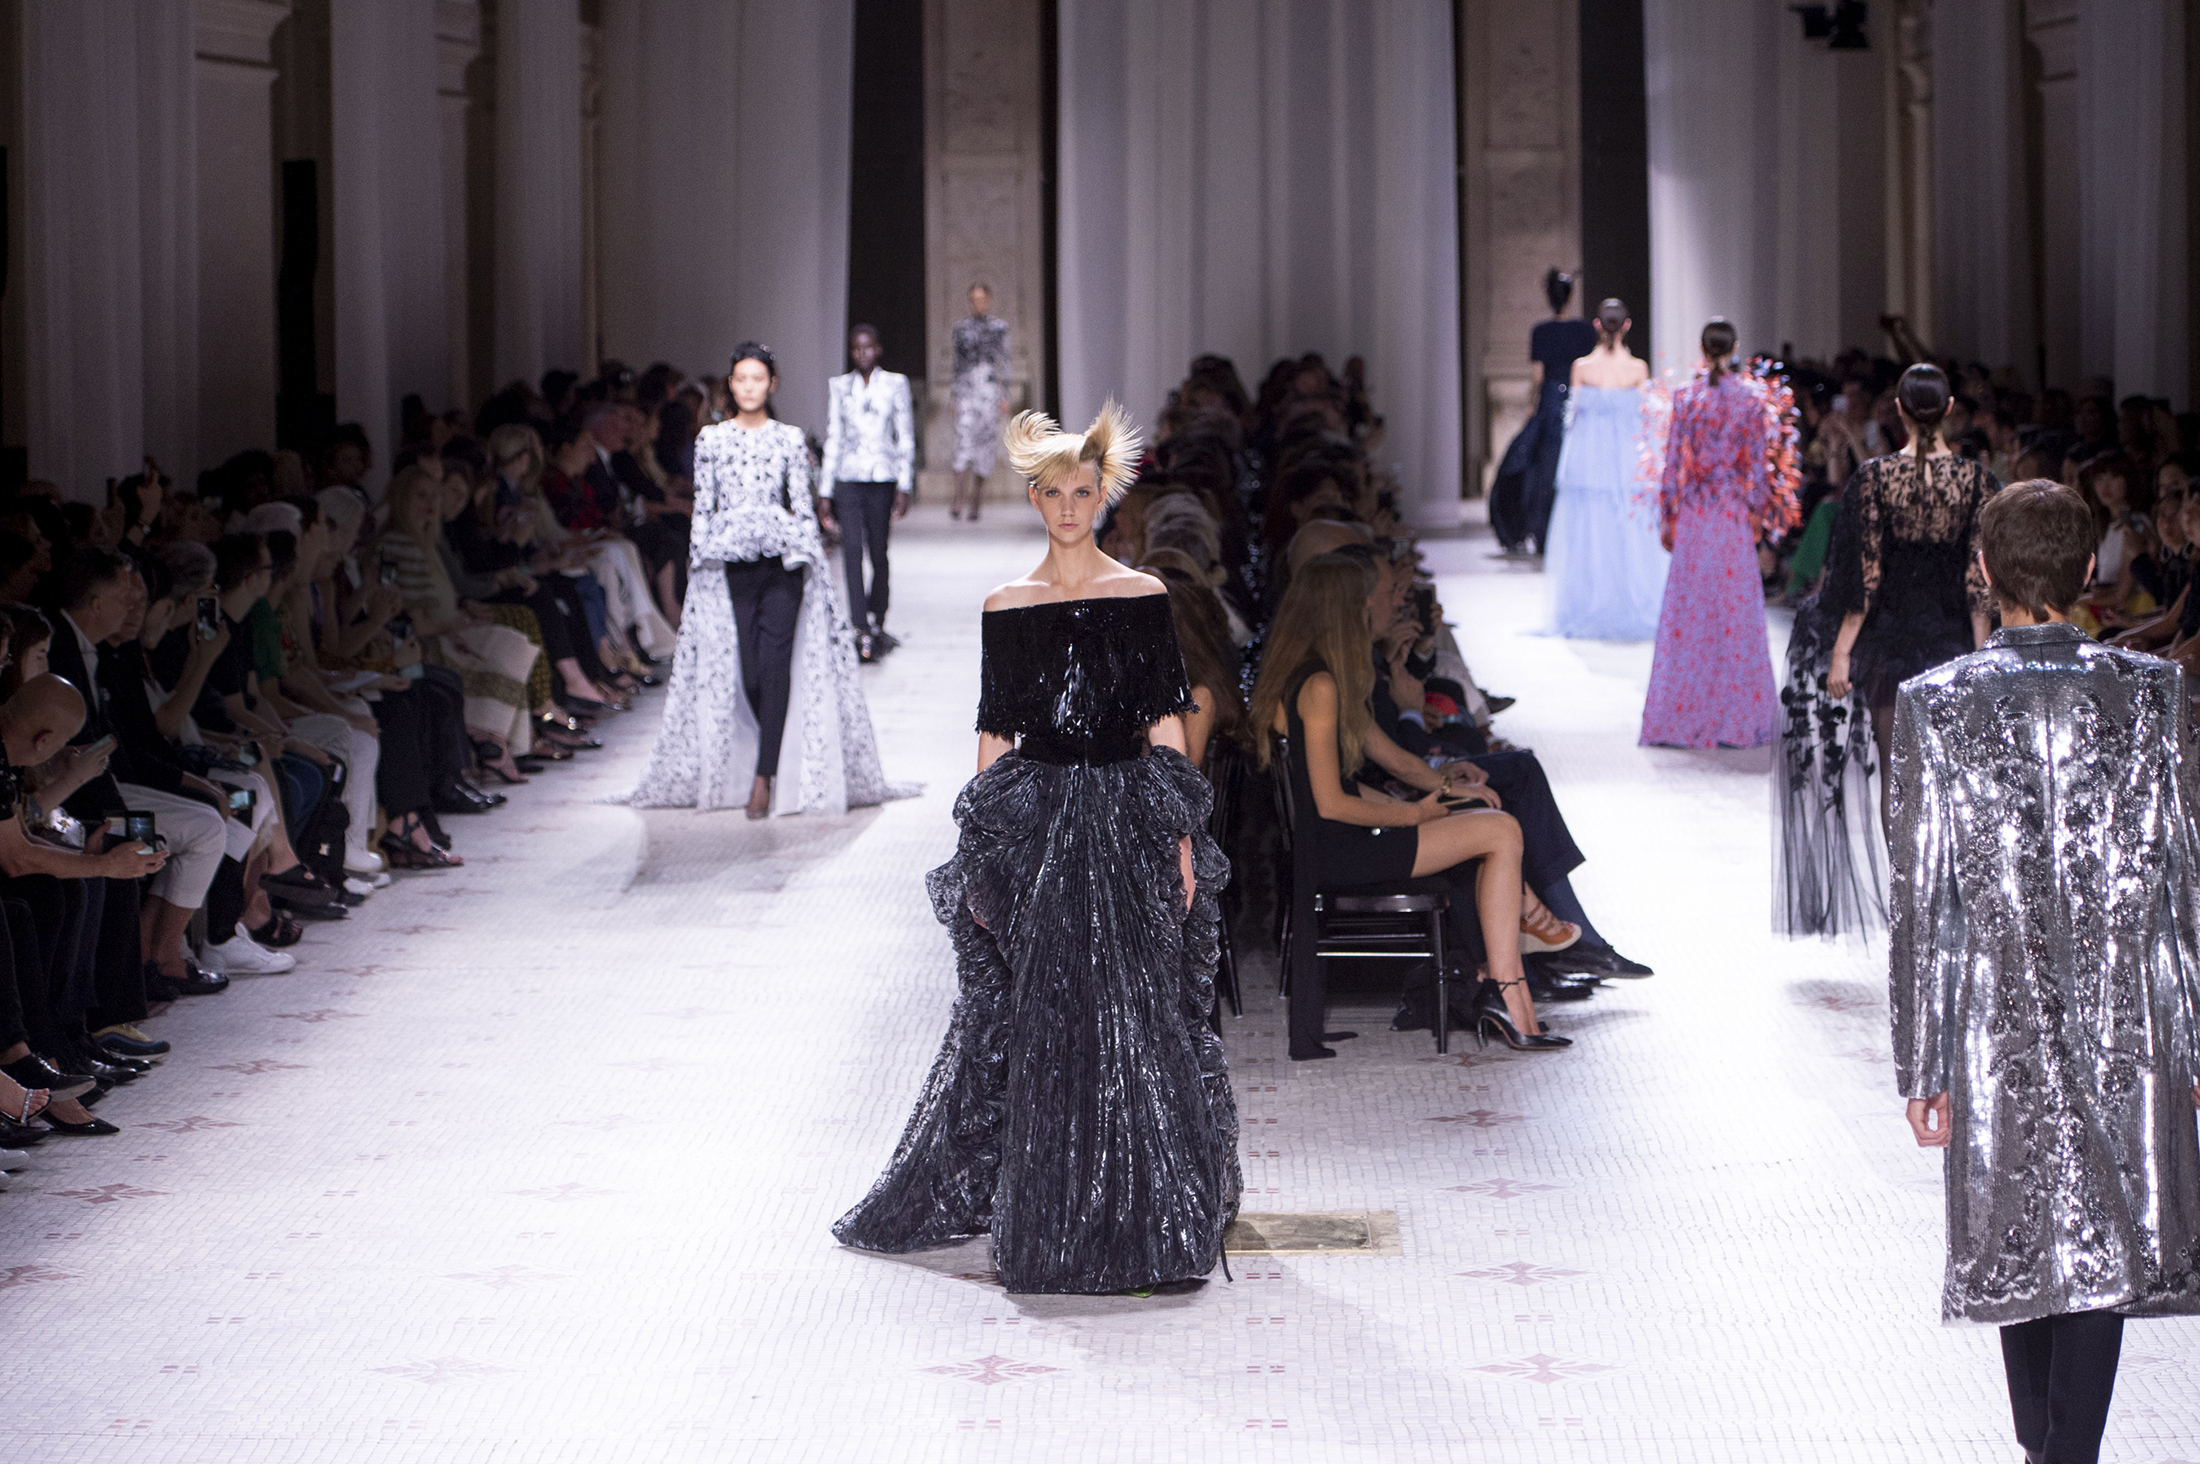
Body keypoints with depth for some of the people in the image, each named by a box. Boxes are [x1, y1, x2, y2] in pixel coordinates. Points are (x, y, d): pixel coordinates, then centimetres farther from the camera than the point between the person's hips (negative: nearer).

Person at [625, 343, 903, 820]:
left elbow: (802, 504, 6)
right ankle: (780, 759, 17)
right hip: (730, 561, 1)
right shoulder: (711, 439, 7)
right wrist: (700, 562, 5)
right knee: (745, 670, -3)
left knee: (775, 664, -12)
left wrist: (807, 558, 1)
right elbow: (703, 507, 9)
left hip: (782, 557, -1)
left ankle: (765, 777, -12)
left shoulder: (790, 439, 6)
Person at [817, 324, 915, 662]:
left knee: (878, 554, 4)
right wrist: (826, 493, 8)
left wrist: (904, 487, -2)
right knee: (851, 550, -13)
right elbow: (833, 440, 11)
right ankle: (863, 630, -18)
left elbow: (905, 438, 5)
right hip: (848, 479, 0)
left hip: (882, 481, 0)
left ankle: (877, 624, 21)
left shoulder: (895, 383, 6)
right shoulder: (838, 387, 10)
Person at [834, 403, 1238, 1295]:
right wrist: (984, 853, 4)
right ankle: (1043, 1214, 12)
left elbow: (1167, 723, 2)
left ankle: (1149, 1212, 8)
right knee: (1032, 1019, 2)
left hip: (1126, 820, -1)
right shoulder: (1007, 608, 7)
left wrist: (1182, 835, -5)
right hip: (1034, 821, 1)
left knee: (1133, 1014, -3)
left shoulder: (1142, 597, 2)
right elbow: (996, 734, 8)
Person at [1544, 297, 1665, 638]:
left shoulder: (1582, 367, -6)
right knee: (1629, 535, 7)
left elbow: (1573, 411, 0)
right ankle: (1633, 607, 7)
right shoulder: (1638, 368, -6)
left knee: (1586, 532, 7)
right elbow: (1644, 415, -1)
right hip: (1627, 457, 0)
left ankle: (1586, 612, 9)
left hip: (1587, 458, 0)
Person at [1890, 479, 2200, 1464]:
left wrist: (1921, 1065, -1)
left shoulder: (1937, 703, -7)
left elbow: (1921, 902, -6)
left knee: (2016, 1243, 15)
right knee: (2104, 1245, 4)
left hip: (1997, 1021, 0)